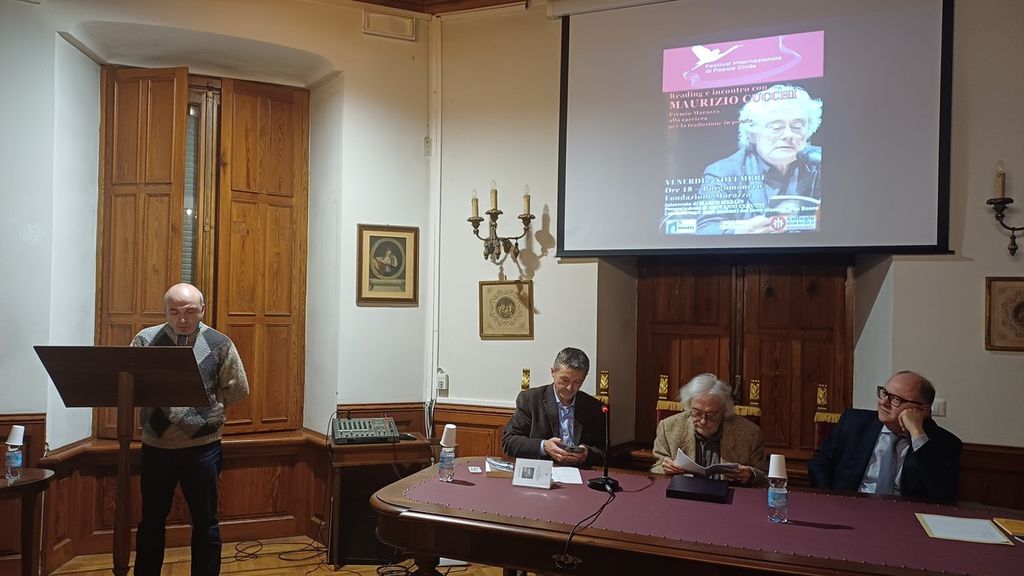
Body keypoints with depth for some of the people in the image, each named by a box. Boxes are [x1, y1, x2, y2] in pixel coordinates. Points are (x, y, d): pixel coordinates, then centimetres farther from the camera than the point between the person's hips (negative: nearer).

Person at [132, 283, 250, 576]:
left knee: (205, 522, 10)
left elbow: (238, 389, 4)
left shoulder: (219, 343, -3)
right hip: (156, 446, 1)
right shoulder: (145, 340, -1)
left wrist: (206, 406, -1)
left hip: (202, 447, -1)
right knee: (151, 521, 16)